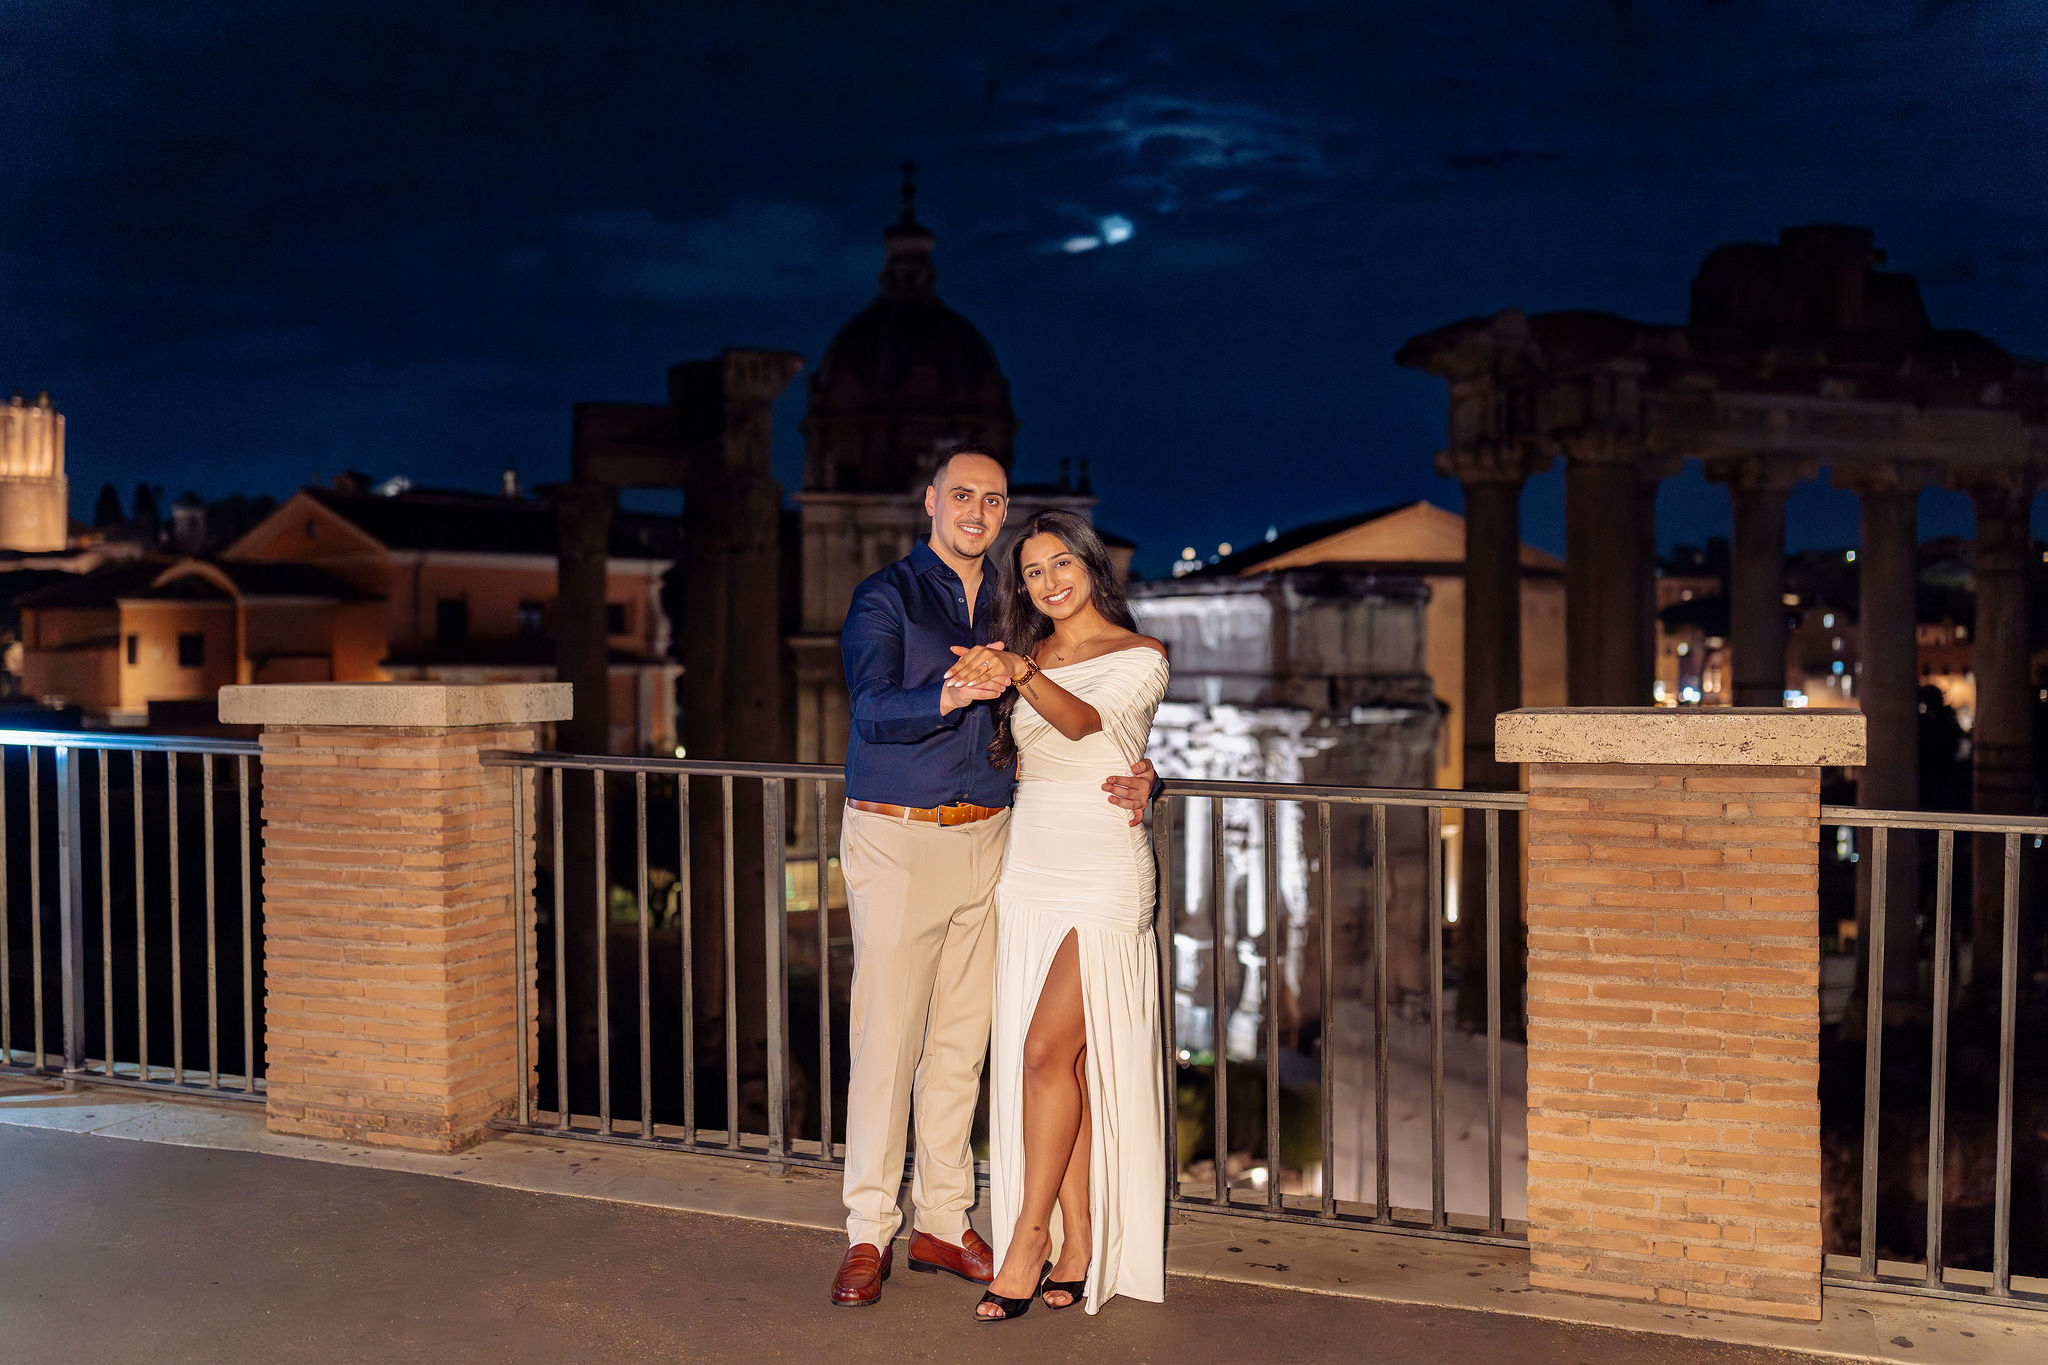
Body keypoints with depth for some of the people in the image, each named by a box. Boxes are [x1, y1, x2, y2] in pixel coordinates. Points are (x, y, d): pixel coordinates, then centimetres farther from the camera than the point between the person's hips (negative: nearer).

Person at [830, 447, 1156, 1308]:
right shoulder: (886, 598, -3)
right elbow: (873, 708, -19)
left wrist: (1132, 780, -4)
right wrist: (951, 695, -38)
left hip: (986, 840, 5)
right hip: (898, 840, -5)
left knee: (962, 1039, 9)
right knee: (886, 1037, -4)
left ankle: (943, 1221, 21)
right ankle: (869, 1235, 7)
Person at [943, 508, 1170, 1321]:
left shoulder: (1140, 657, -2)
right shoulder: (1024, 656, 15)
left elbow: (1085, 721, -21)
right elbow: (1013, 757, 16)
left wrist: (1022, 675, -38)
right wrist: (992, 676, 1)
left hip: (1105, 873, -5)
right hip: (1029, 866, 5)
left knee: (1048, 1048, -12)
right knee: (1051, 1060, 4)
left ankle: (1030, 1234, 1)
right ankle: (1077, 1246, 11)